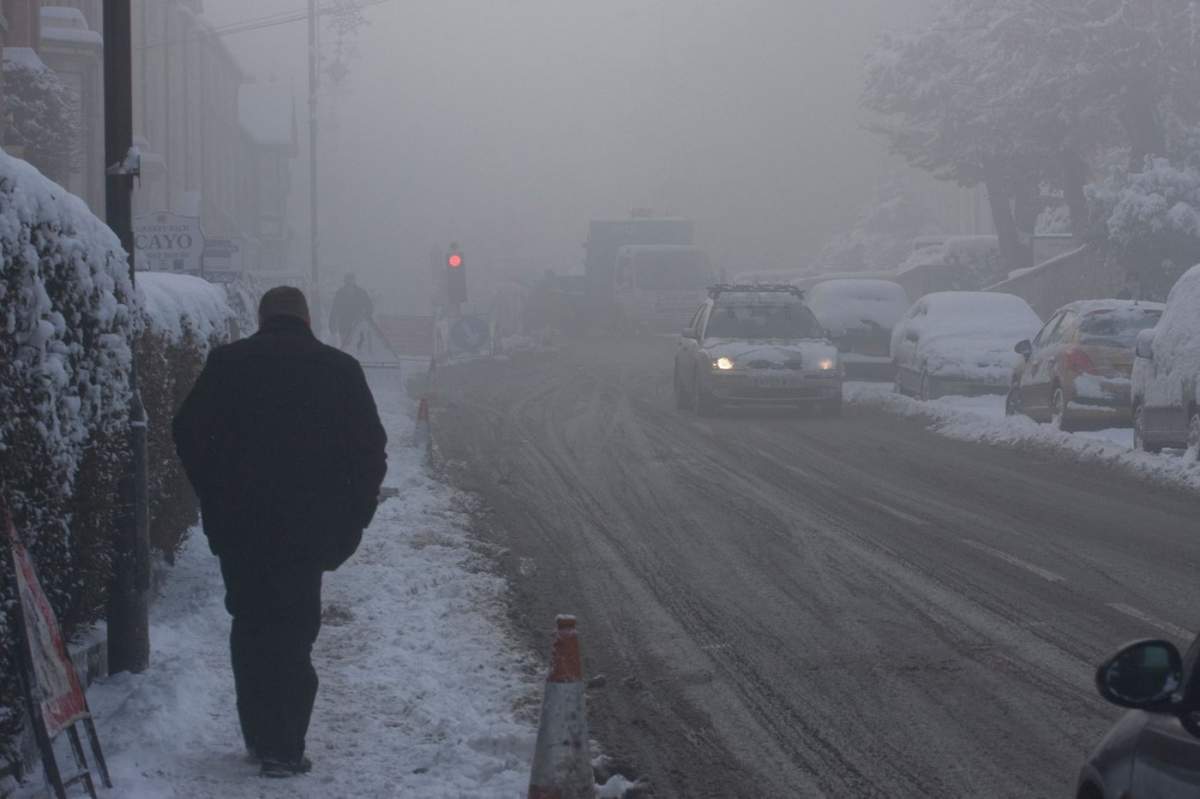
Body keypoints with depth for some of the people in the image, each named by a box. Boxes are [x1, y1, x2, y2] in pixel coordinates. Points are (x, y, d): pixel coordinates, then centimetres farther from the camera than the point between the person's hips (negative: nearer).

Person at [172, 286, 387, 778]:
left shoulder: (227, 363, 2)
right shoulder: (339, 369, 1)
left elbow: (190, 435, 1)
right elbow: (369, 451, 0)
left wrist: (215, 502, 10)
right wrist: (350, 522, 6)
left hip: (237, 528, 1)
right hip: (307, 529, -1)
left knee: (250, 627, 16)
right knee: (293, 633, 3)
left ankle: (258, 738, 20)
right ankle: (283, 750, -1)